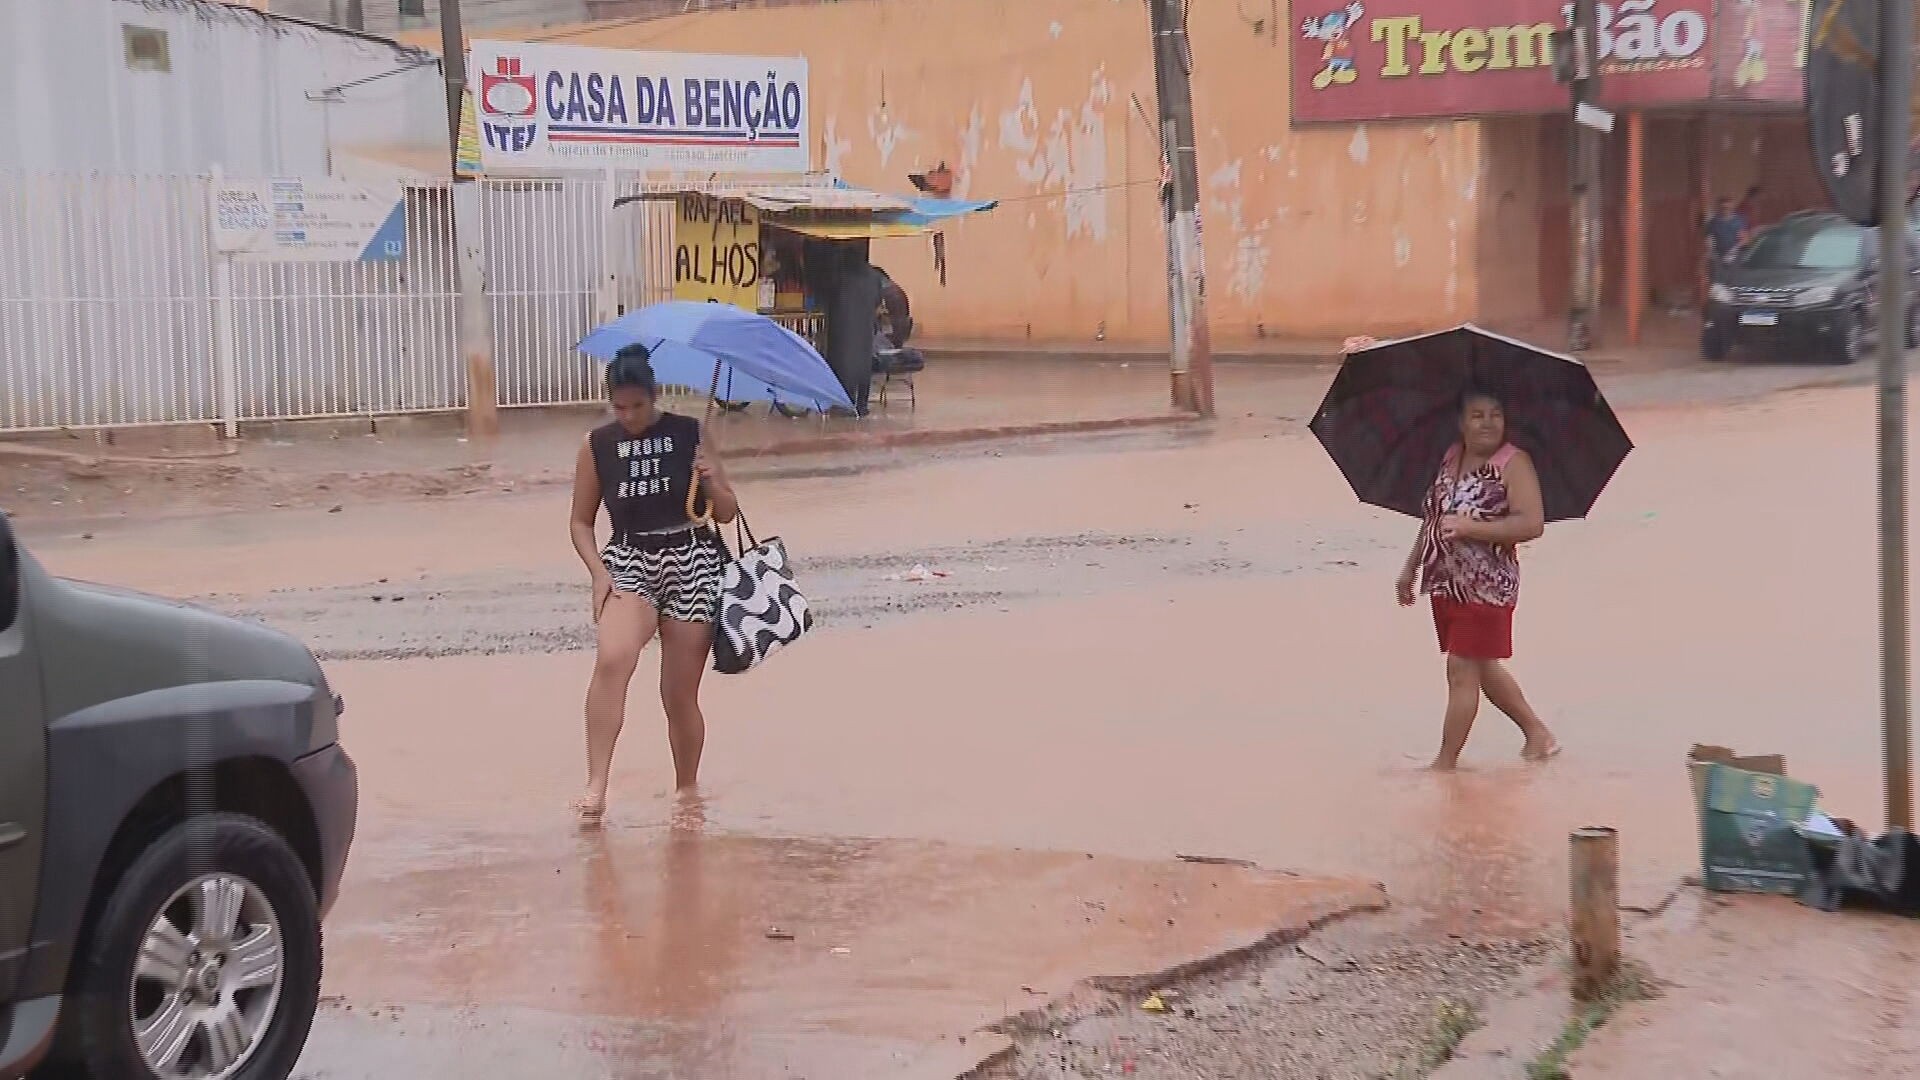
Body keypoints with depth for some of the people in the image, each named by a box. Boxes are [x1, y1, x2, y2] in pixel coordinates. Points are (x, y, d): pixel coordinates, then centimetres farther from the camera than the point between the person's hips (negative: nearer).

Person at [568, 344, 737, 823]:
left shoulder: (690, 435, -1)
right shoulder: (597, 445, 2)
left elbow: (727, 513, 5)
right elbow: (581, 522, 9)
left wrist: (711, 482, -16)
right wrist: (599, 573, -7)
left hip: (692, 567, 0)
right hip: (628, 563, 0)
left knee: (680, 695, 4)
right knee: (611, 661, -28)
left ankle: (687, 794, 26)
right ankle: (595, 789, -31)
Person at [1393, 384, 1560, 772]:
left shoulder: (1514, 463, -14)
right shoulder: (1450, 458, 8)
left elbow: (1532, 523, -23)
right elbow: (1433, 517, 18)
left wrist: (1470, 527, -28)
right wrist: (1410, 567, 18)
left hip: (1486, 587, -8)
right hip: (1445, 583, 8)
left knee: (1462, 670, -4)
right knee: (1483, 668, 18)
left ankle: (1446, 762, 6)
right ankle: (1537, 733, 34)